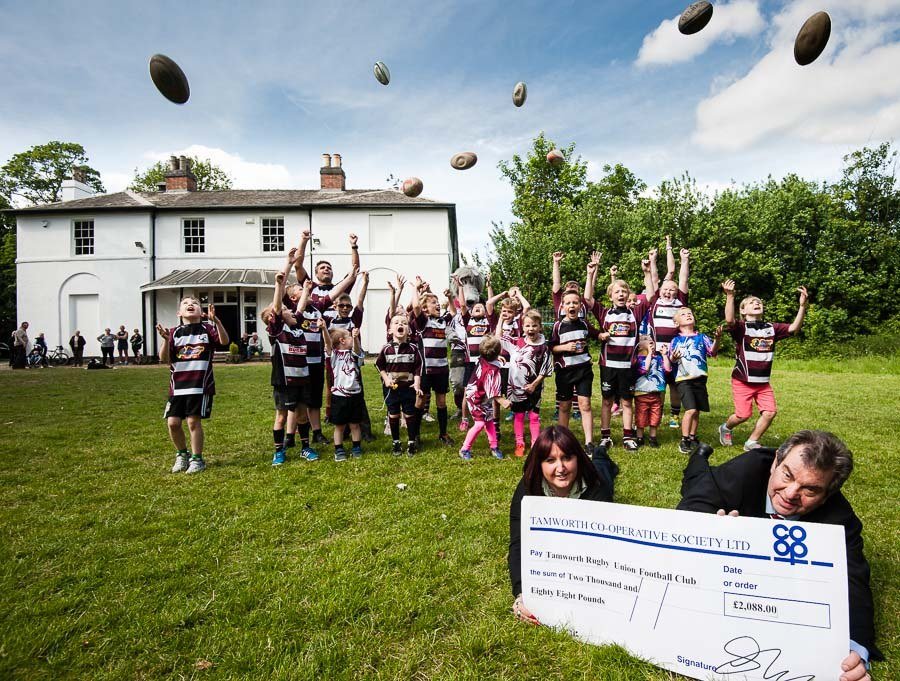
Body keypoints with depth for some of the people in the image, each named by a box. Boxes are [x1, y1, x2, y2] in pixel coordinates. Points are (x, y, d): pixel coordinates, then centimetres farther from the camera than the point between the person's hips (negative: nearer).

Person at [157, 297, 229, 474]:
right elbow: (164, 359, 0)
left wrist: (216, 321, -32)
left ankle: (197, 459, 12)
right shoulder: (174, 332, 6)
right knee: (173, 422, 1)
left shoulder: (207, 328, 0)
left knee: (193, 421, -5)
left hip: (200, 385, -3)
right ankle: (182, 454, 26)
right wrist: (166, 340, -18)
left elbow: (224, 341, -19)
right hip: (177, 385, 3)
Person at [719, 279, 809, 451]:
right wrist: (730, 297, -44)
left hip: (763, 382, 5)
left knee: (770, 412, -3)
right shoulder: (741, 327, -12)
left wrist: (803, 306, -17)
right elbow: (729, 320, -32)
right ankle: (725, 428, 29)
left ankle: (751, 443, 15)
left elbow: (794, 328, -5)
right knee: (743, 414, -4)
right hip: (742, 381, -5)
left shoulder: (771, 328, 5)